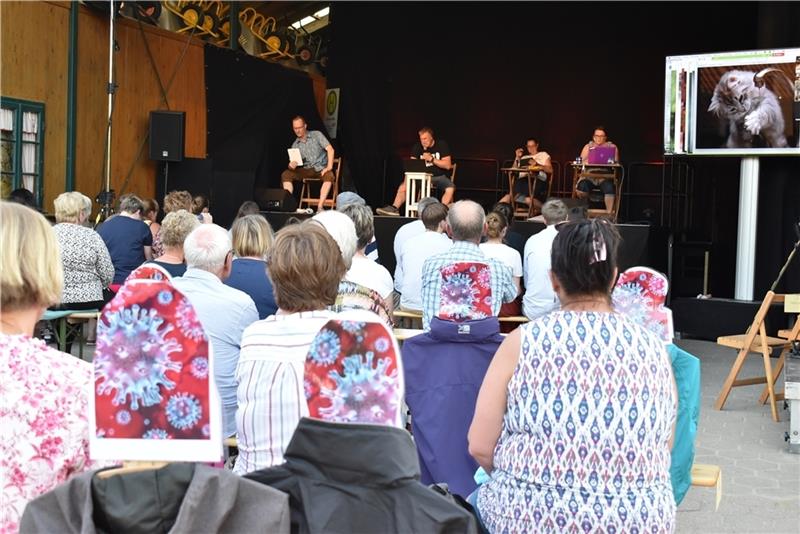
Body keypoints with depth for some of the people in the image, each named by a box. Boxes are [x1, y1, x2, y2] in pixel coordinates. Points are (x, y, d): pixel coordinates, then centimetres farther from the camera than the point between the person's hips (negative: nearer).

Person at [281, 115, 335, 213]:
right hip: (306, 170, 4)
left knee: (329, 176, -38)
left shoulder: (316, 135, -1)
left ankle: (320, 207, -41)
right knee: (285, 174, -18)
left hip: (321, 168, -4)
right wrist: (291, 165, -20)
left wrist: (329, 167, -21)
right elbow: (293, 164, 6)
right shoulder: (295, 145, 8)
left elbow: (330, 149, -9)